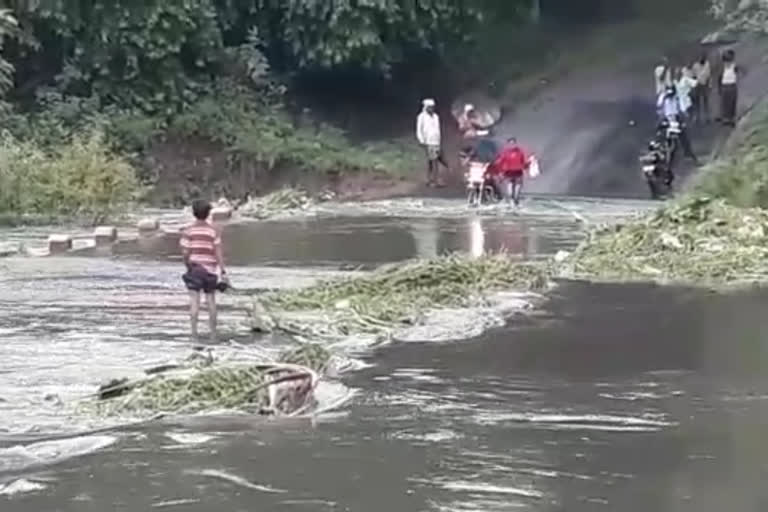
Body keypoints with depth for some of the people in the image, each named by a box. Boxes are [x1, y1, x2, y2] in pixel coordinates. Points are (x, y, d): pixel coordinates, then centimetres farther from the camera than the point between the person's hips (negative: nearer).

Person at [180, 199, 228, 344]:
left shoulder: (188, 231, -5)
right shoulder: (213, 231, -4)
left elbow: (185, 252, -9)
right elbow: (218, 253, -7)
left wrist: (188, 266, 9)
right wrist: (223, 272, -5)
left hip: (194, 269, -1)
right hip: (210, 270, 1)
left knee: (194, 302, -3)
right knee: (211, 301, 11)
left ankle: (194, 335, -9)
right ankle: (213, 334, 16)